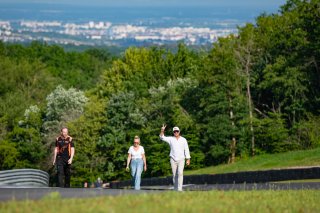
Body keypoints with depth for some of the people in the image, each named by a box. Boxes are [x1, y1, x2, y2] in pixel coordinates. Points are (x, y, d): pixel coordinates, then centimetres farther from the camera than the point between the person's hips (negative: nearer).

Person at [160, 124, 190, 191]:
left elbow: (186, 150, 2)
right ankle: (175, 188, 13)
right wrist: (162, 130, -25)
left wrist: (188, 159, -4)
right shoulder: (171, 139, 3)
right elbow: (162, 137, -8)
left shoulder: (183, 140, 2)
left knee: (180, 173, -18)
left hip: (181, 159, -2)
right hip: (173, 159, 2)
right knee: (174, 175, 3)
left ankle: (180, 188, -23)